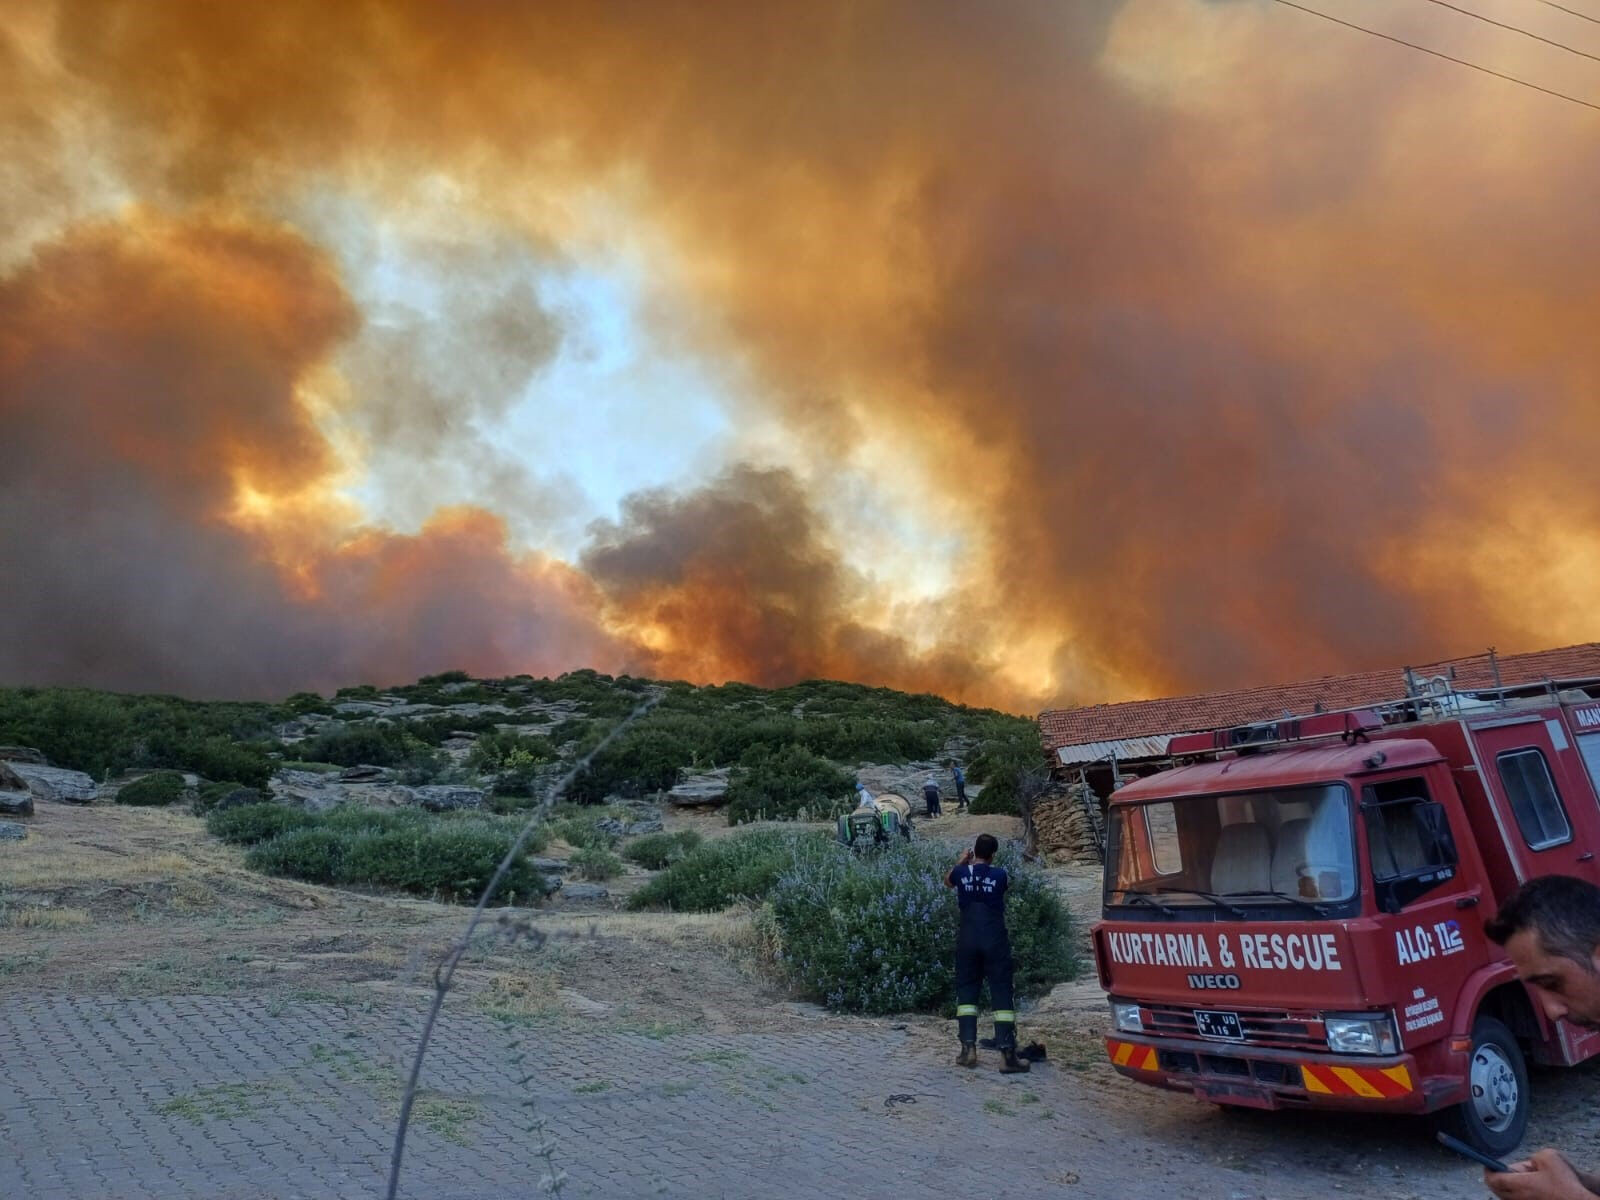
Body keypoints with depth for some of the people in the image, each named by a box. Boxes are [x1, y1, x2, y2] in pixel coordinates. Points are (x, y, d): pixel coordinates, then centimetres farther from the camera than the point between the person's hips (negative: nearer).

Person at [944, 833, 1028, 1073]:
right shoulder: (999, 874, -5)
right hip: (995, 941, -2)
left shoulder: (961, 872, 0)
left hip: (968, 940, 2)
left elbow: (947, 880, 24)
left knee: (966, 990, 12)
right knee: (1001, 994, -1)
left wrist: (962, 861, 33)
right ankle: (1008, 1055, -5)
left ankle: (968, 1048, 7)